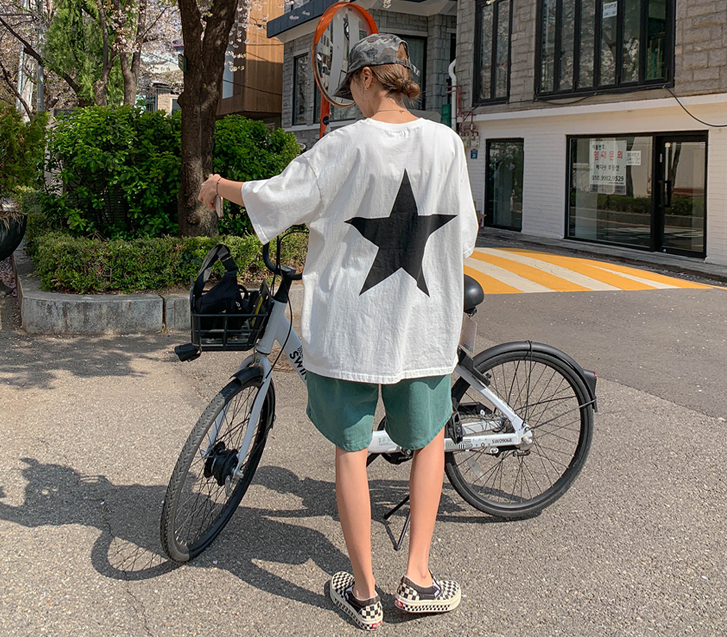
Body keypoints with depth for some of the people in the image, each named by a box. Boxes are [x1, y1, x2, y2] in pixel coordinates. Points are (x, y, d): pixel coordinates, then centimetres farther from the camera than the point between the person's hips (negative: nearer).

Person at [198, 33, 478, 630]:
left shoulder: (347, 144, -10)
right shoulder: (446, 142, -2)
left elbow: (278, 198, -5)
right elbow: (463, 236, 5)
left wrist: (220, 185, 14)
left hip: (348, 319, -2)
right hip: (422, 319, 2)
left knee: (352, 449, 9)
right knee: (429, 438, 20)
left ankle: (363, 592, 18)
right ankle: (417, 578, 16)